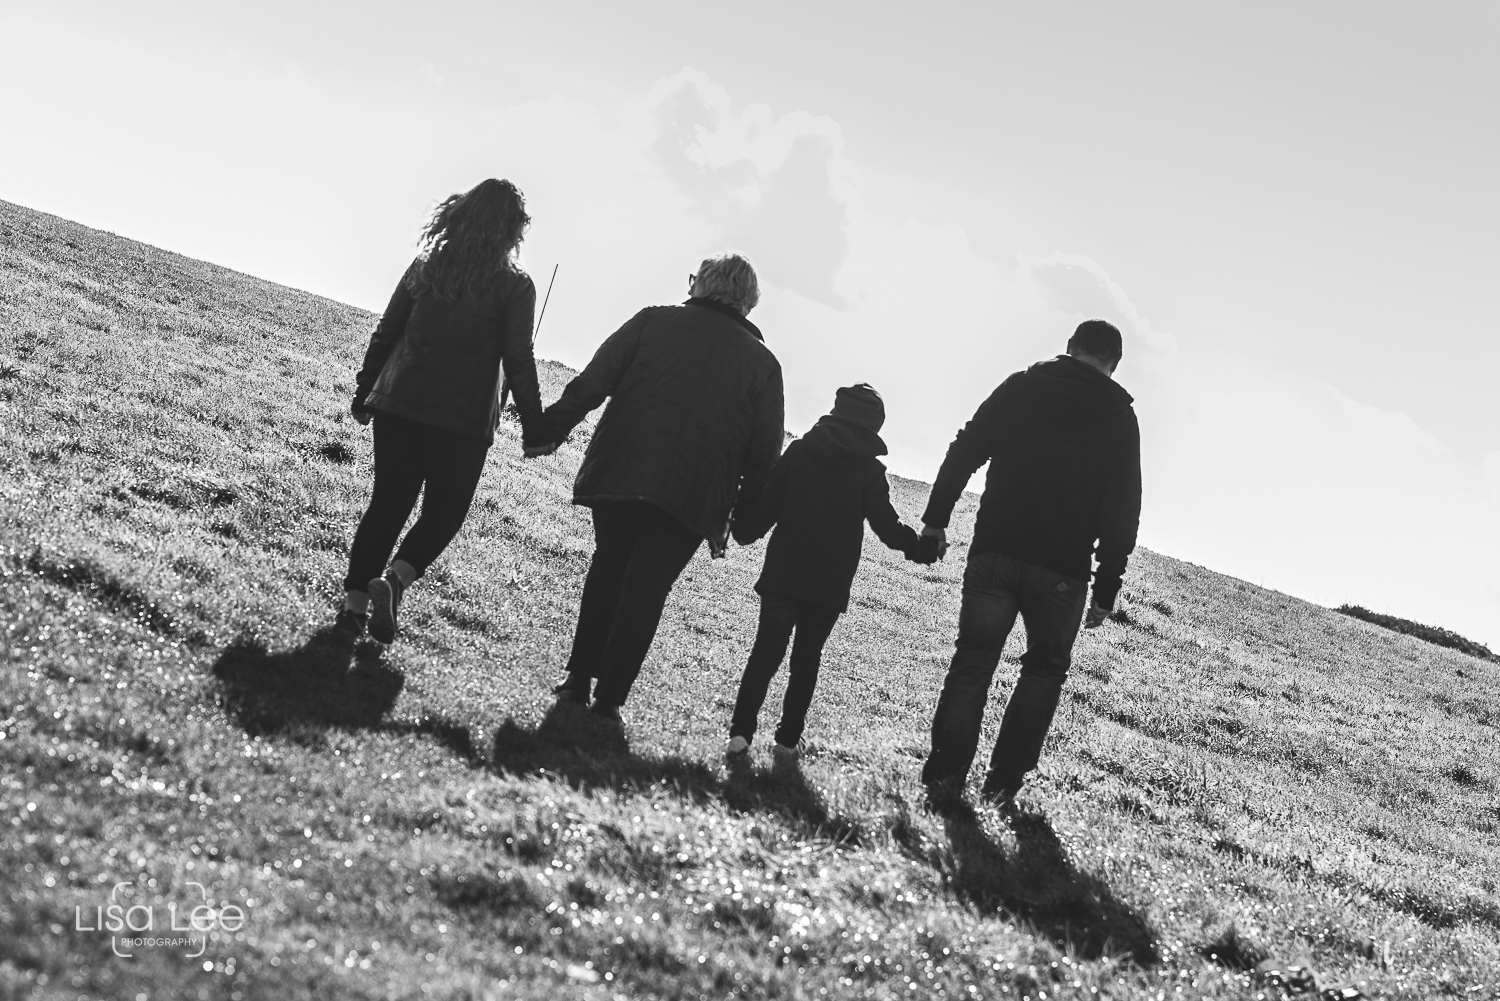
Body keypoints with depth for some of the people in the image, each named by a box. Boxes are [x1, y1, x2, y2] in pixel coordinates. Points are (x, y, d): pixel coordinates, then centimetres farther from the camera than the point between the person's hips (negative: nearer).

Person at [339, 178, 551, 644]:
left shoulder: (426, 266, 6)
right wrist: (535, 430, -2)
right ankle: (395, 578, -14)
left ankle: (355, 598, 5)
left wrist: (364, 392, 19)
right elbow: (518, 362, -7)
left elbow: (385, 334, 10)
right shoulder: (513, 286, -5)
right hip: (464, 421, -3)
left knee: (387, 505, 11)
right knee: (444, 513, 9)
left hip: (398, 407, 4)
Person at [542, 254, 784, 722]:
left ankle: (579, 679, 19)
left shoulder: (652, 321, 7)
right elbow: (765, 454, 7)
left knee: (608, 569, 18)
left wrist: (550, 429, 3)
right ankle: (608, 698, 2)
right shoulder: (763, 363, 8)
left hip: (618, 473, 1)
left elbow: (591, 383, 0)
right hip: (693, 499, -1)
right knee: (646, 591, 4)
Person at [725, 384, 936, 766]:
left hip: (782, 575, 1)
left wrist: (743, 531, 16)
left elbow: (765, 504, 2)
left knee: (765, 653, 1)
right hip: (830, 586, -1)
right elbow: (887, 526, -7)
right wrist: (921, 547, 6)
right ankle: (788, 740, 8)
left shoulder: (798, 451, 2)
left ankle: (740, 734, -10)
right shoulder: (870, 471, -4)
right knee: (806, 659, 10)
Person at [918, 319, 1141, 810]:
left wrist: (935, 518, 8)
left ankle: (944, 775, -3)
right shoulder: (1119, 416, 4)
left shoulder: (1019, 387, 8)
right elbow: (1122, 510, 0)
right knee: (1045, 668, 13)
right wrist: (1106, 589, 2)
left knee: (972, 660, 7)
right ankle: (1003, 781, 4)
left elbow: (963, 452, 4)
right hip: (1062, 569, -1)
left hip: (995, 552, 1)